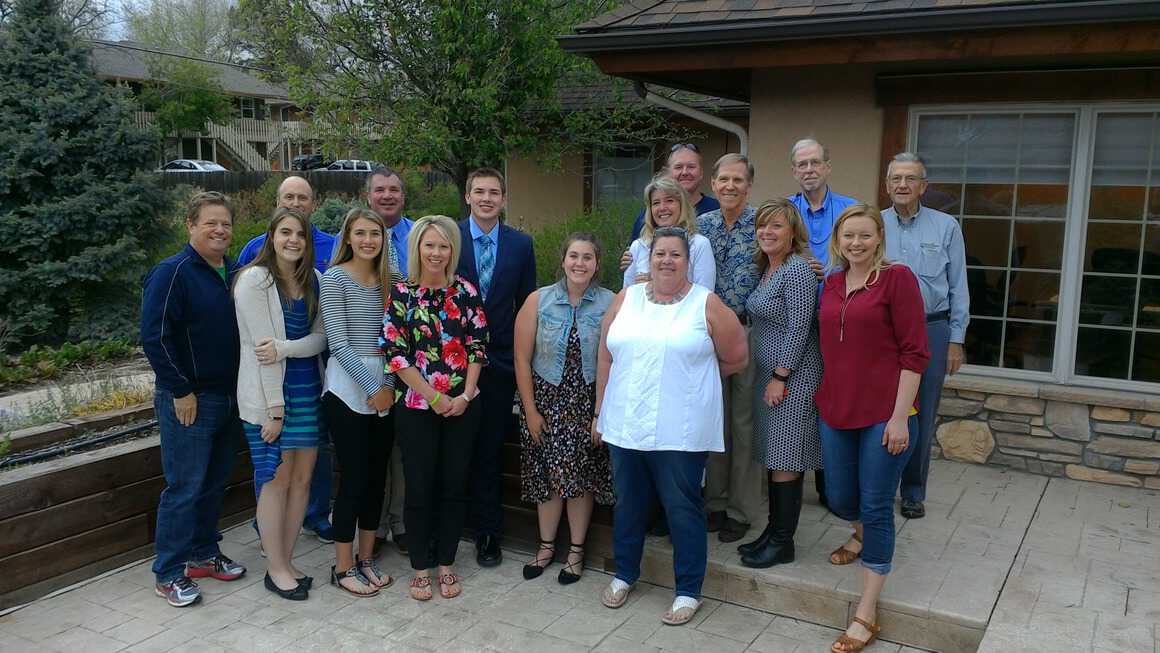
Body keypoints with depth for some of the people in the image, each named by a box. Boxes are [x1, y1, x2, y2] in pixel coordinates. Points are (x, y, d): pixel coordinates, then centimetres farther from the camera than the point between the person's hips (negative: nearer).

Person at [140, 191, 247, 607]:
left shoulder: (235, 274, 9)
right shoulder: (172, 273, -12)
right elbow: (154, 337, -17)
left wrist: (243, 389, 11)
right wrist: (180, 391, -17)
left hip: (229, 397, 7)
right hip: (189, 400, -7)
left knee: (215, 483, 16)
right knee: (184, 487, -1)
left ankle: (205, 553, 30)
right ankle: (169, 573, 10)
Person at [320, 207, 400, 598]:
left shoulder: (391, 277, 8)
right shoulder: (334, 279, -7)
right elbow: (338, 343, -12)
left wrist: (389, 384, -5)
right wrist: (372, 387, -13)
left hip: (385, 390, 5)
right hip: (347, 390, -5)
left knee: (377, 474, 11)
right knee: (354, 477, -1)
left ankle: (366, 558, 25)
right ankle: (343, 567, 14)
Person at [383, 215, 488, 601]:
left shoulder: (466, 292, 2)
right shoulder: (401, 294, -3)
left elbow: (477, 346, 1)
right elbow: (395, 353, -8)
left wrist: (464, 396, -9)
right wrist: (434, 397, -11)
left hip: (462, 405, 2)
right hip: (416, 405, -2)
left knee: (455, 486, 8)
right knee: (419, 488, 4)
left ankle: (446, 565, 22)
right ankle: (420, 569, 19)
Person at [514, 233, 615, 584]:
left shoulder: (610, 303, -7)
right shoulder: (538, 300, -5)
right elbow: (522, 359, -4)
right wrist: (530, 410, -5)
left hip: (589, 401, -1)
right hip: (546, 398, 1)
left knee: (581, 476, 5)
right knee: (548, 476, 9)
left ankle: (576, 551, 24)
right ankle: (546, 545, 28)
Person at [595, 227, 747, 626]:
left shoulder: (707, 305, -4)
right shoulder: (625, 299, 6)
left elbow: (735, 358, 2)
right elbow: (605, 359, 9)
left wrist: (692, 378, 9)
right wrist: (600, 412, 9)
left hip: (681, 430, -3)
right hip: (625, 426, 4)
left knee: (682, 509, 5)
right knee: (628, 503, 17)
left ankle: (688, 590, 20)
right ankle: (624, 574, 35)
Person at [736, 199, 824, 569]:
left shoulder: (798, 269, -14)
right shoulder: (767, 269, 14)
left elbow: (799, 328, -18)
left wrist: (780, 377, -18)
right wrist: (769, 377, 15)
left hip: (791, 376, -9)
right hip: (769, 373, 9)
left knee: (785, 461, -3)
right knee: (773, 456, 13)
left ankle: (783, 542, 7)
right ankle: (773, 532, 23)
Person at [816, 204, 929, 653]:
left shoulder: (896, 277, -8)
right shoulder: (832, 283, 9)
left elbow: (914, 352, -11)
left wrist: (900, 416, -15)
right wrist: (825, 394, 14)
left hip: (885, 413, -5)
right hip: (836, 409, 6)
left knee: (876, 508, 1)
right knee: (839, 499, 14)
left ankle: (866, 615, 13)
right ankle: (862, 534, 52)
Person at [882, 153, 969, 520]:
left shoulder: (946, 227, 2)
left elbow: (958, 287, 4)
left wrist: (956, 340, 1)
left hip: (930, 330, 0)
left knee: (921, 417, 7)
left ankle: (913, 493, 20)